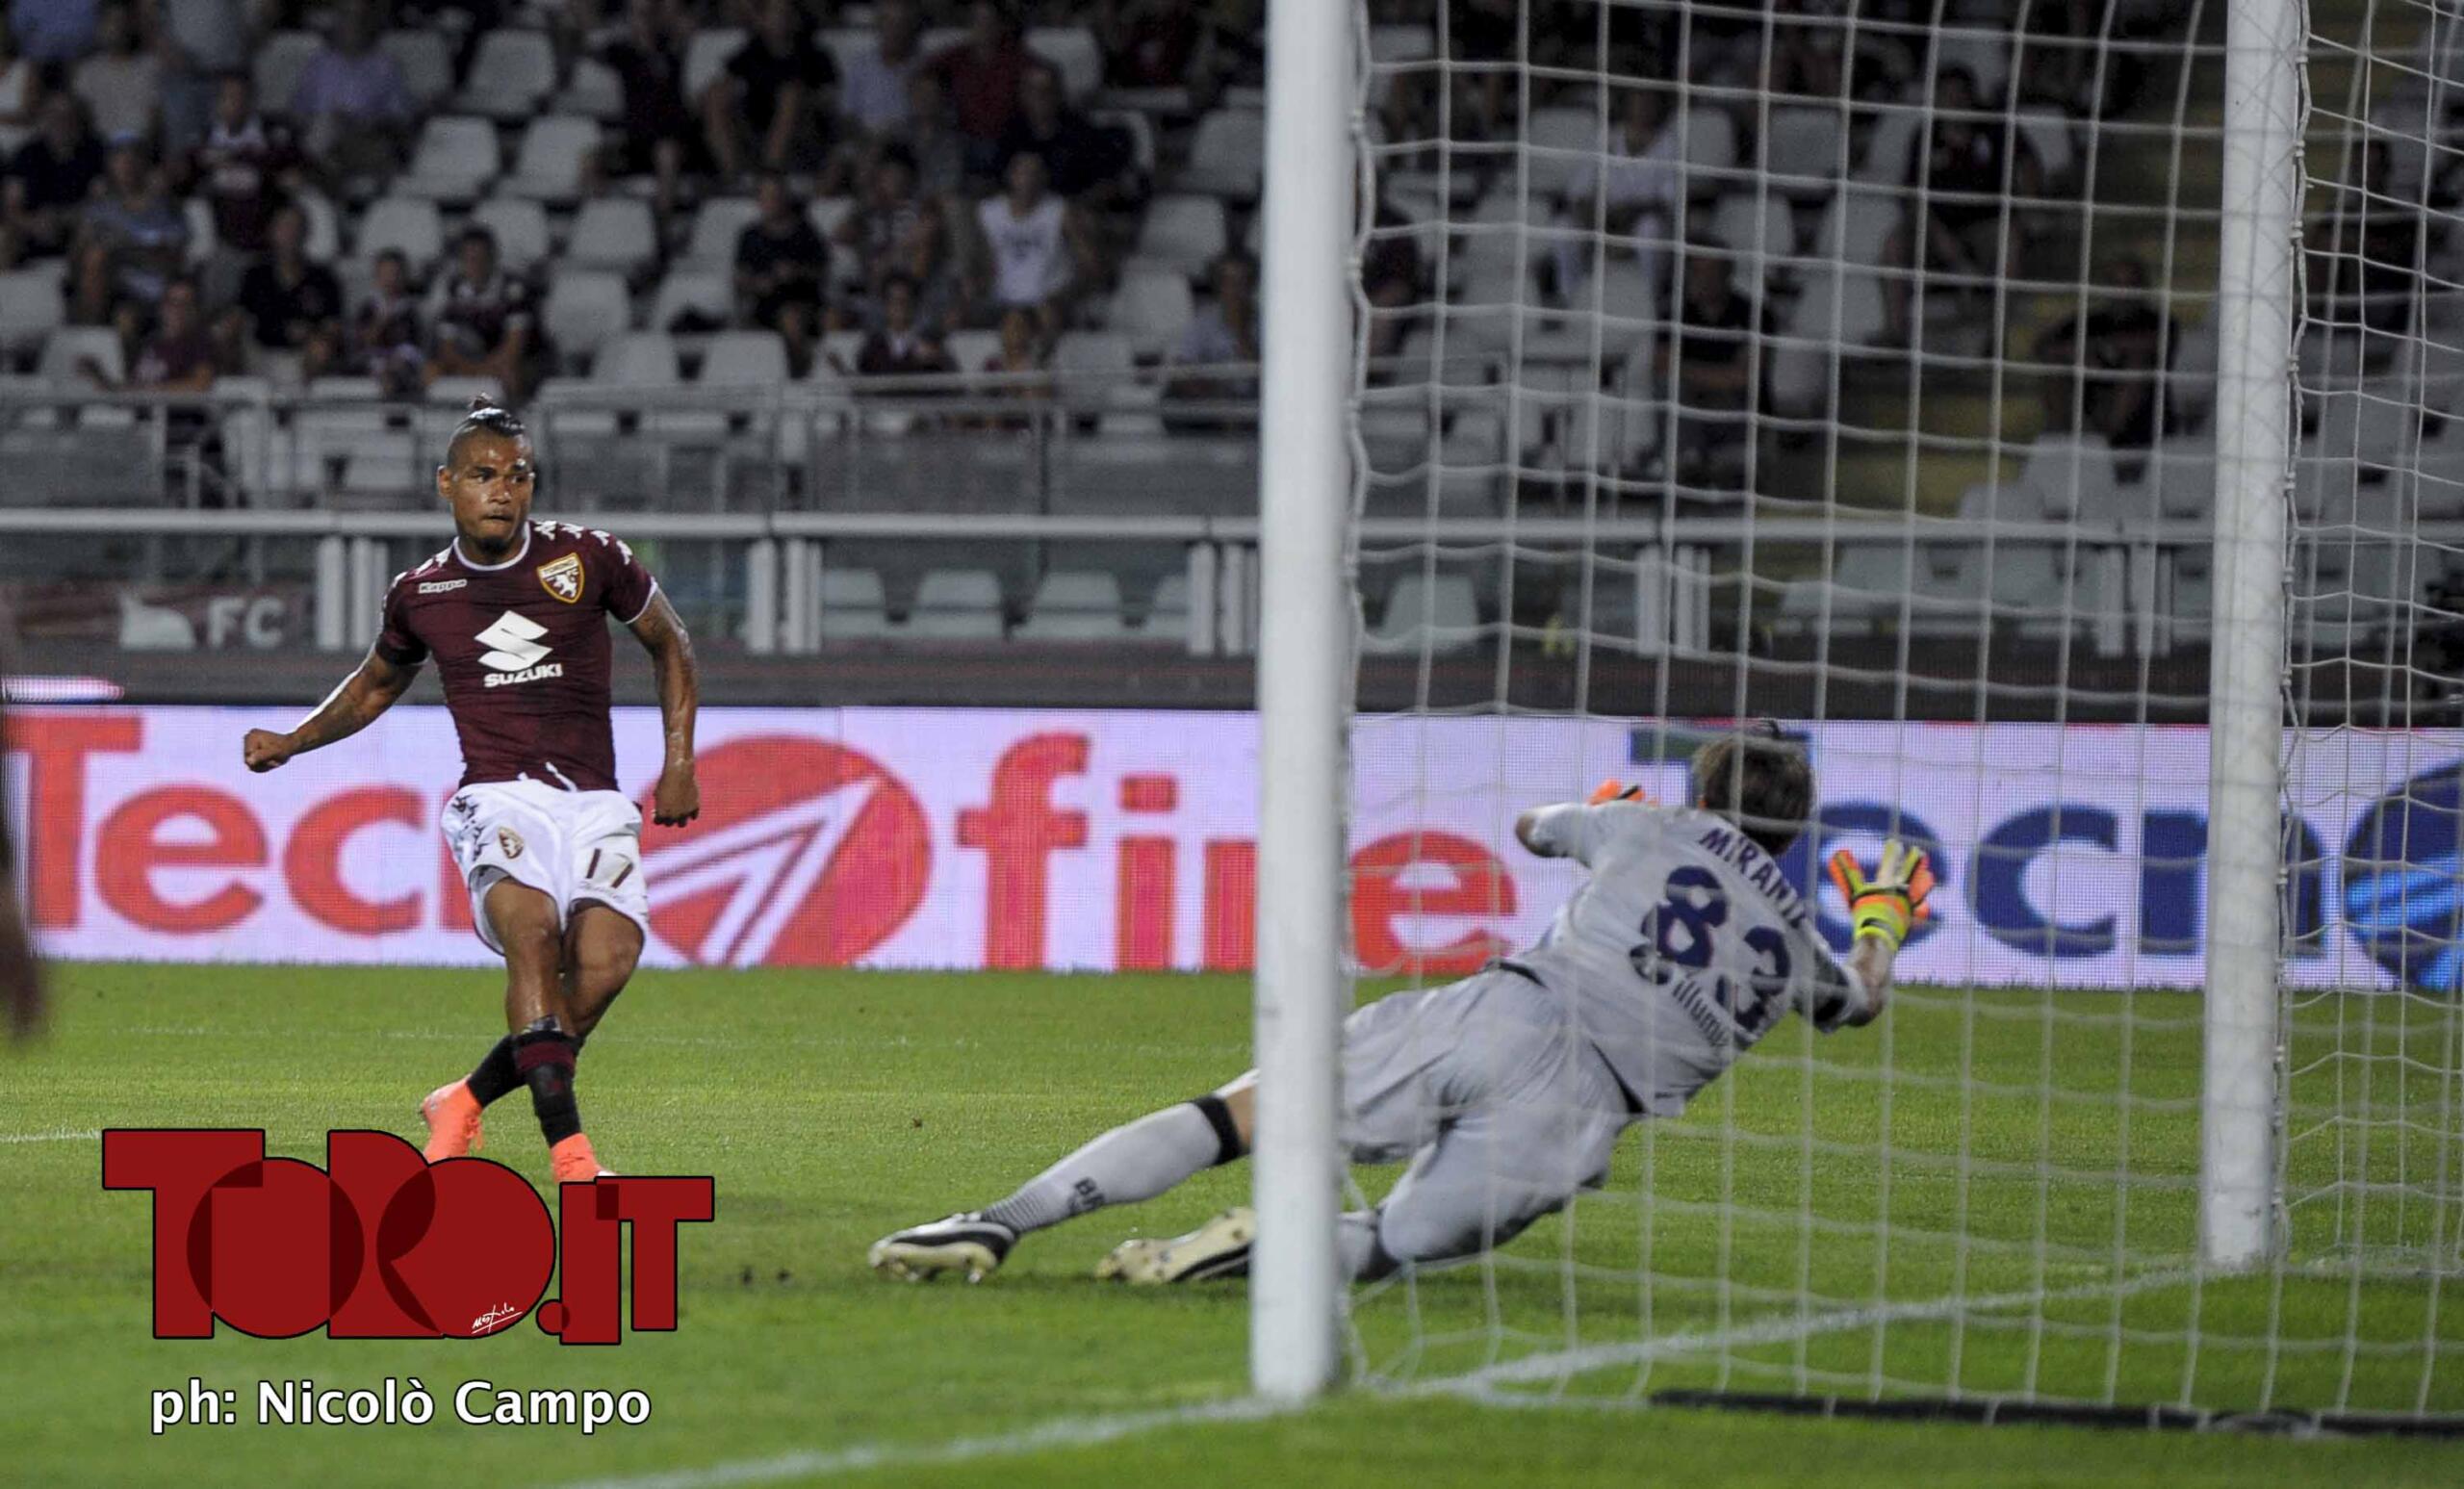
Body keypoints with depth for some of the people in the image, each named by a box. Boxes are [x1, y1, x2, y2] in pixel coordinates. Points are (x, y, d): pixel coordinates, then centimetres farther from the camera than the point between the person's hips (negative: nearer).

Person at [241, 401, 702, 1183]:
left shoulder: (587, 558, 4)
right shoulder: (421, 592, 8)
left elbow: (670, 644, 19)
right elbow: (376, 684, 29)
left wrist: (679, 764, 12)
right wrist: (292, 742, 19)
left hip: (593, 801, 1)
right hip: (498, 799, -1)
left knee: (605, 962, -24)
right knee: (532, 922, -33)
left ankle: (464, 1101, 1)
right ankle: (568, 1150, -37)